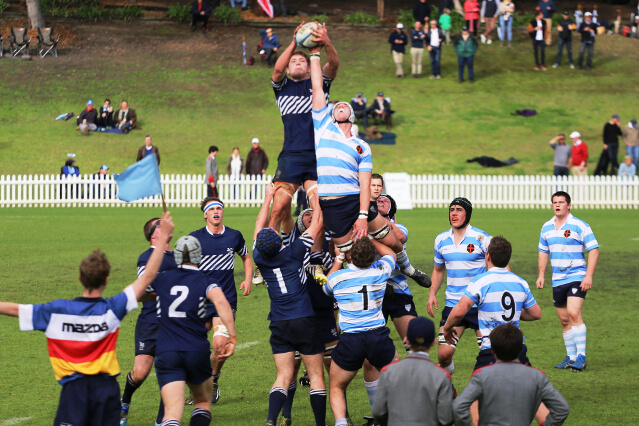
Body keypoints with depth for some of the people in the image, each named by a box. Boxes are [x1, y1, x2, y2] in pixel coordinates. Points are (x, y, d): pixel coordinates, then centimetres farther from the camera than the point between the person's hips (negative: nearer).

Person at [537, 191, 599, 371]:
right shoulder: (547, 227, 10)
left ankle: (581, 357, -16)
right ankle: (571, 357, 16)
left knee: (574, 313, -19)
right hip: (557, 280, 6)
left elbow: (594, 250, -8)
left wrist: (589, 275, -15)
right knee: (564, 320, 7)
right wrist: (541, 274, 15)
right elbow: (543, 252, 22)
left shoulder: (579, 226, -7)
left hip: (577, 277, -6)